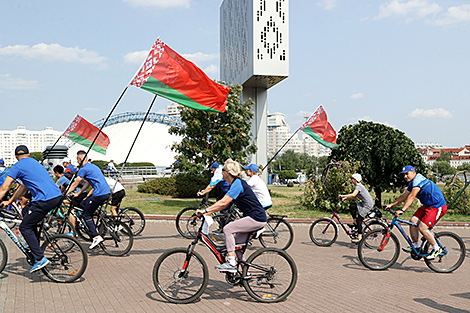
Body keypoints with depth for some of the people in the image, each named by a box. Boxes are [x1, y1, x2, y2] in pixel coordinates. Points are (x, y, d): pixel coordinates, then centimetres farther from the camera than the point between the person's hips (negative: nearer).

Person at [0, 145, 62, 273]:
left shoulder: (17, 167, 2)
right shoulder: (34, 162, 26)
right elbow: (23, 187, 32)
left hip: (45, 200, -8)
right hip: (57, 196, 8)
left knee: (25, 228, 3)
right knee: (26, 211, 27)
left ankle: (40, 259, -5)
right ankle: (35, 246, 27)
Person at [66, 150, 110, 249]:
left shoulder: (84, 169, -7)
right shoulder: (92, 166, 22)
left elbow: (75, 184, -2)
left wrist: (65, 194, 9)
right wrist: (77, 193, 31)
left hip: (99, 194, -9)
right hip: (106, 192, 9)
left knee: (86, 215, 0)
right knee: (82, 205, 20)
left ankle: (97, 237, -9)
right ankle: (92, 229, 16)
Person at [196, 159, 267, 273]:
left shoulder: (237, 184, -17)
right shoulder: (234, 184, 14)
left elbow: (223, 202, -26)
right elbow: (224, 204, 14)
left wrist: (205, 210, -24)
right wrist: (209, 212, 5)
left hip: (256, 218, -10)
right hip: (254, 218, 10)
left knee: (227, 229, -16)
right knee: (237, 244, 11)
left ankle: (231, 263, -14)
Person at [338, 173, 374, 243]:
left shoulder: (359, 186, -16)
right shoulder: (359, 186, 15)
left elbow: (353, 195, -30)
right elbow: (355, 197, 14)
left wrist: (342, 196, -24)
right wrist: (345, 198, 3)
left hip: (367, 205, -10)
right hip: (364, 203, 10)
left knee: (359, 220, -10)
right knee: (352, 206, 5)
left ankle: (359, 237, -9)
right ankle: (355, 222, 9)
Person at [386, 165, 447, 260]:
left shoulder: (418, 180, -21)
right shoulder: (412, 183, 11)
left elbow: (412, 196, -31)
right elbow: (404, 196, 14)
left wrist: (402, 210, -37)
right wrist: (391, 205, 6)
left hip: (438, 207, -10)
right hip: (427, 206, 10)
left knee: (422, 227, -18)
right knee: (413, 220, -3)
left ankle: (437, 249, -2)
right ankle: (415, 246, 6)